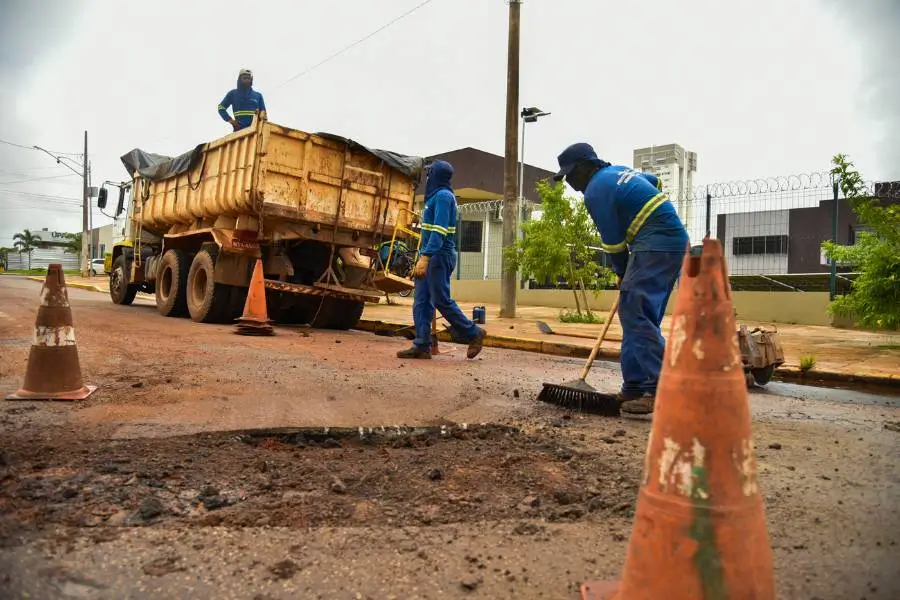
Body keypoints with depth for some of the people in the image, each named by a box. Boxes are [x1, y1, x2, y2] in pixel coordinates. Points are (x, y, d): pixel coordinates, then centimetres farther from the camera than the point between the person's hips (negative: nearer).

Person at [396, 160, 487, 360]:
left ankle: (473, 334, 9)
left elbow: (439, 231, -21)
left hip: (439, 255, -10)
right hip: (430, 255, 10)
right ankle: (422, 346, 5)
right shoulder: (436, 195, 19)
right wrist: (423, 257, 20)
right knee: (421, 301, 4)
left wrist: (425, 257, -28)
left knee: (442, 300, -5)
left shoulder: (443, 195, -12)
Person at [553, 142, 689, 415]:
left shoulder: (595, 191, -9)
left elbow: (613, 241, -5)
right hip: (673, 240, 10)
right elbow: (655, 181, 36)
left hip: (655, 246, -10)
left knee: (636, 316, -14)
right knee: (635, 315, 8)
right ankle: (635, 387, 10)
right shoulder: (617, 171, 19)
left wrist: (622, 273, 9)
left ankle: (662, 390, -18)